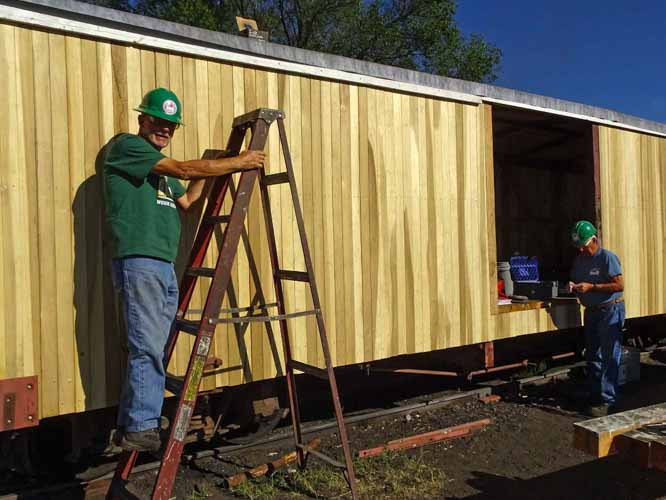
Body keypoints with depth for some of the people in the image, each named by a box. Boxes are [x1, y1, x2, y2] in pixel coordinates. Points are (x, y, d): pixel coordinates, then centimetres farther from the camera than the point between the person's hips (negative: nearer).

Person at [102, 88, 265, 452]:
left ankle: (131, 427, 15)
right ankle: (140, 428, -1)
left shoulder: (160, 166, 26)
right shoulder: (125, 145, -1)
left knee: (153, 350, 7)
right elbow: (184, 169, -10)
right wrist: (238, 162, -3)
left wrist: (207, 171, 21)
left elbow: (186, 201, 29)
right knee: (148, 349, -10)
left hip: (164, 265, 9)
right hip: (138, 261, -9)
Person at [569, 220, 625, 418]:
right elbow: (576, 282, 19)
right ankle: (594, 395, 24)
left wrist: (591, 287, -22)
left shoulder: (608, 257, -13)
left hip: (610, 310, -8)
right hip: (591, 311, 8)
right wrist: (573, 287, -5)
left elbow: (620, 284, -19)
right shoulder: (579, 260, 9)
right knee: (592, 356, 13)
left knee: (609, 357, -5)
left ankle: (606, 400, -1)